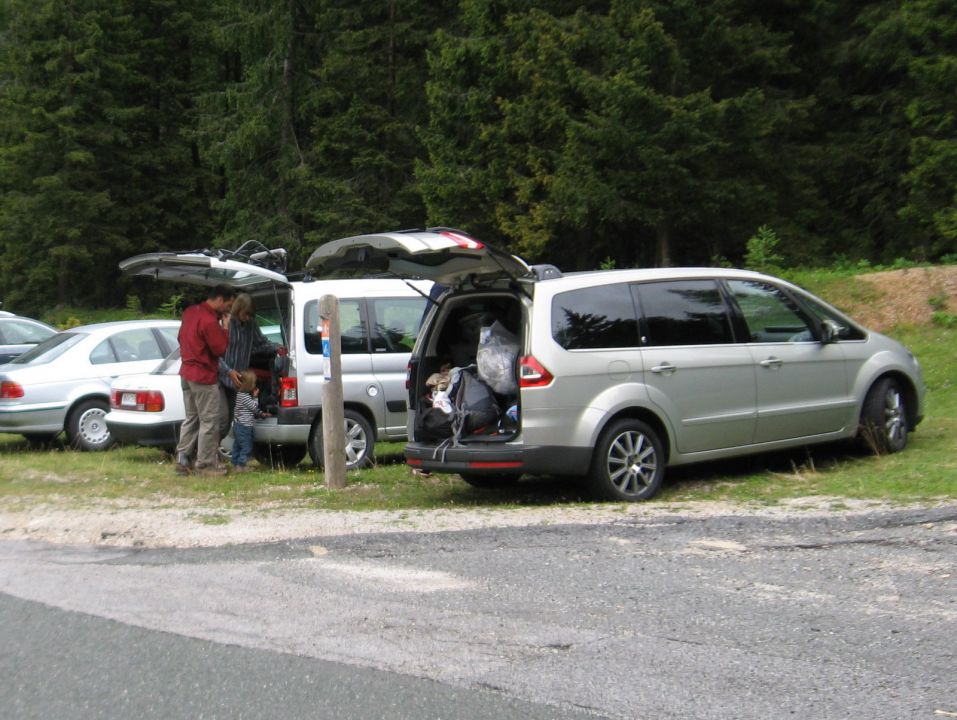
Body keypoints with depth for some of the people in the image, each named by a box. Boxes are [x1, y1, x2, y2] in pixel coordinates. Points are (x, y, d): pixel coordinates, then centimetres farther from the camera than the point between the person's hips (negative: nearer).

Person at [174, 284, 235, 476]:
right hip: (204, 377, -9)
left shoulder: (190, 311, 7)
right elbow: (220, 349, -17)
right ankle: (206, 464, 3)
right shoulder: (210, 321, -23)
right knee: (209, 421, -1)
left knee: (191, 419, 16)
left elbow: (182, 338, 18)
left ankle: (182, 460, 16)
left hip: (187, 372, 9)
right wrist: (225, 326, -10)